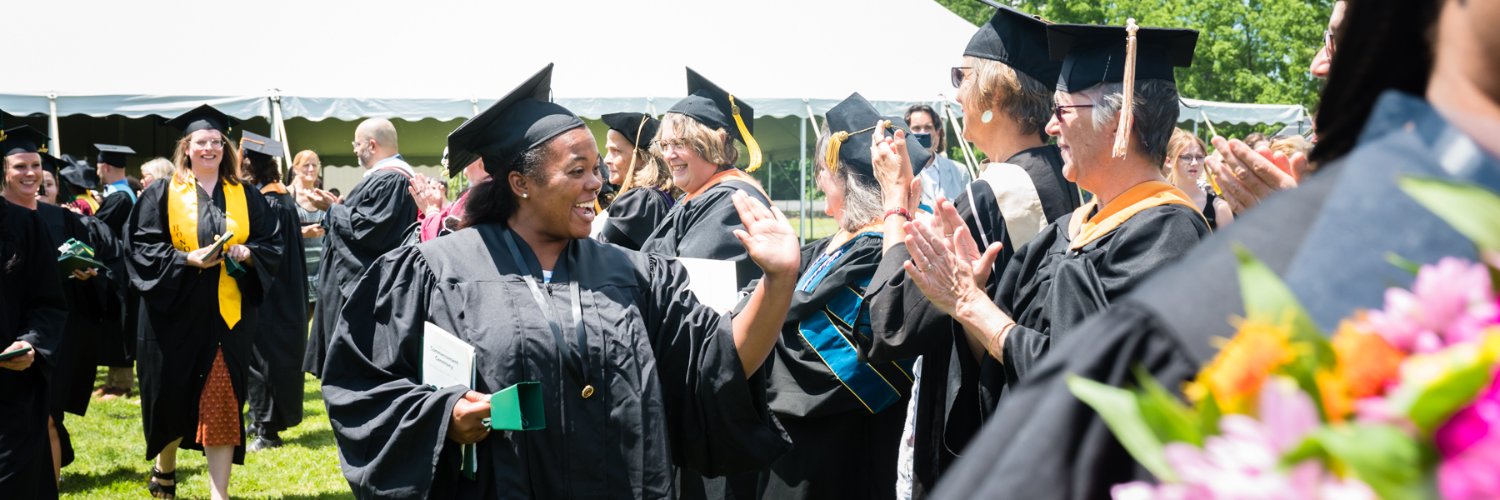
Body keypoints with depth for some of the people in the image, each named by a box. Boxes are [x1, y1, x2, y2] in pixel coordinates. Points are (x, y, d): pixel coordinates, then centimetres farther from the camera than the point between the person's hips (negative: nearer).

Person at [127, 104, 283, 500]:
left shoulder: (245, 197, 8)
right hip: (176, 312, -1)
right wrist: (188, 260, -18)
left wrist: (247, 253, -13)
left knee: (222, 400, -4)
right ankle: (164, 467, 36)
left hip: (228, 315, 1)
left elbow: (272, 244, 7)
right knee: (173, 393, 9)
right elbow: (144, 246, -5)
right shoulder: (162, 195, 1)